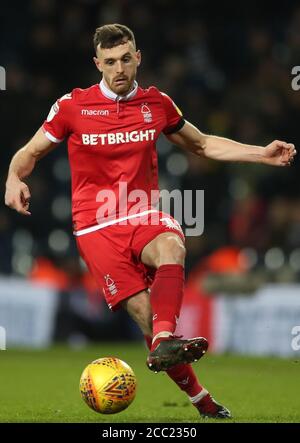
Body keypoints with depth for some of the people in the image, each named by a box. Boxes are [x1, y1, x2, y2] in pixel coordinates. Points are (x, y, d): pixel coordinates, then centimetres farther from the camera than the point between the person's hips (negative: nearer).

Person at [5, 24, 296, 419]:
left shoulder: (156, 104, 9)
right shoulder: (73, 106, 1)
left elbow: (202, 144, 24)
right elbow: (29, 153, 11)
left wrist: (262, 154, 13)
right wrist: (14, 179, -12)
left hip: (145, 215, 2)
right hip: (96, 225, -2)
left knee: (171, 247, -36)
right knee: (144, 312, -17)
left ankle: (165, 342, -54)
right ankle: (198, 397, -4)